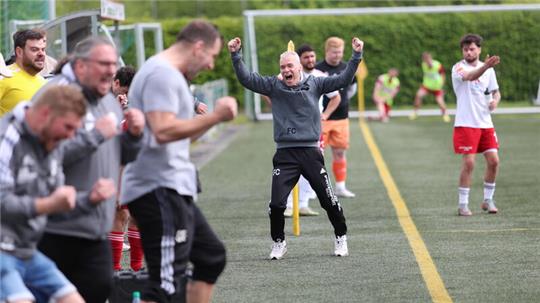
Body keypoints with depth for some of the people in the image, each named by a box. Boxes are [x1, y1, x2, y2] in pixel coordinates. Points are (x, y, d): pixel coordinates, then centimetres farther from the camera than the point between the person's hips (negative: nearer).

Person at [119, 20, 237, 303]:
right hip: (159, 190, -11)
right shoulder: (162, 73, -13)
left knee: (211, 256, 20)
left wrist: (214, 116, 16)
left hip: (173, 189, 11)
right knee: (166, 278, -14)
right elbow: (163, 130, -27)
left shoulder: (170, 75, 21)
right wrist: (215, 116, -20)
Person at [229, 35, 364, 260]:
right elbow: (245, 79, -2)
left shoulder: (314, 84, 3)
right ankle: (278, 242, 13)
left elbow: (344, 79, -1)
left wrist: (356, 55, -10)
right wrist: (235, 55, -12)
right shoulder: (273, 86, 4)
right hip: (284, 155, 0)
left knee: (328, 199, 4)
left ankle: (340, 238, 24)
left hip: (311, 152, 0)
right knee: (276, 203, -7)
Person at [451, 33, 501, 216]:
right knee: (468, 163, -9)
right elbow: (470, 76, -30)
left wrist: (495, 100, -6)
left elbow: (496, 91, 19)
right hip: (466, 123, -5)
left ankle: (488, 200, 17)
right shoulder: (458, 68, -8)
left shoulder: (489, 69, 10)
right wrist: (486, 66, -50)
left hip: (485, 123, 5)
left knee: (493, 161, 1)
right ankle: (463, 205, 0)